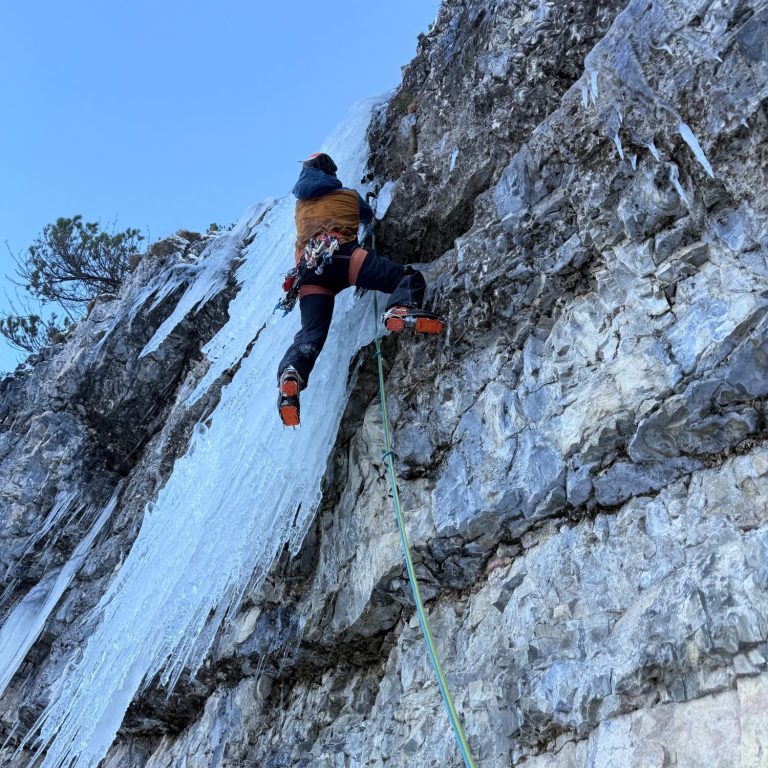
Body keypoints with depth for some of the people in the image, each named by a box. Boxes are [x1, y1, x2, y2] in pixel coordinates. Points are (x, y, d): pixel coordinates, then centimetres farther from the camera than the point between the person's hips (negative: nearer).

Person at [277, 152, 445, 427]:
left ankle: (290, 373, -35)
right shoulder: (348, 196, 29)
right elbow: (370, 218, 49)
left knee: (310, 334, -5)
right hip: (339, 252, -3)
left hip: (307, 267, 3)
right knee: (409, 278, -5)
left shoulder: (300, 205, 35)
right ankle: (400, 310, -40)